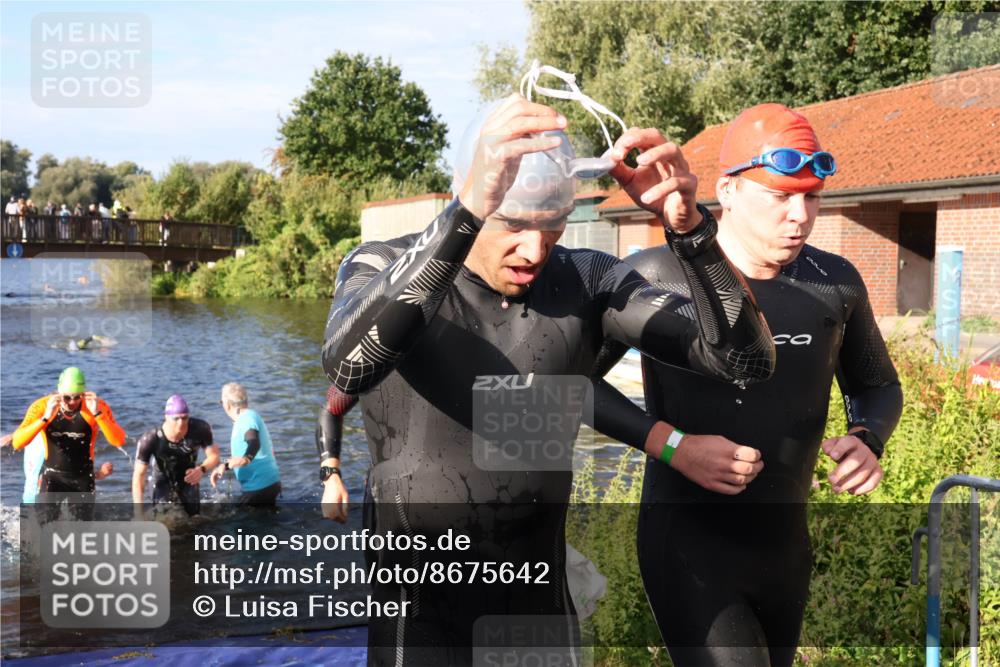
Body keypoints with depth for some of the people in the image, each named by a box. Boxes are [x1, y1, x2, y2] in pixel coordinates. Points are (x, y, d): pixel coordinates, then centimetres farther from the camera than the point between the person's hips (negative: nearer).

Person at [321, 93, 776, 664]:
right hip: (419, 608, -3)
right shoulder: (383, 267, -15)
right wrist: (468, 212, -50)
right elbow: (349, 368, -39)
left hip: (542, 599, 3)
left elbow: (748, 362, -17)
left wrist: (688, 224, -33)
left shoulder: (588, 280, -9)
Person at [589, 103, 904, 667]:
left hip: (788, 544, 6)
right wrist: (670, 444, -21)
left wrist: (868, 440, -6)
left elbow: (878, 385, 16)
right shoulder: (660, 276, -15)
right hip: (688, 542, -6)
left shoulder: (836, 282, 0)